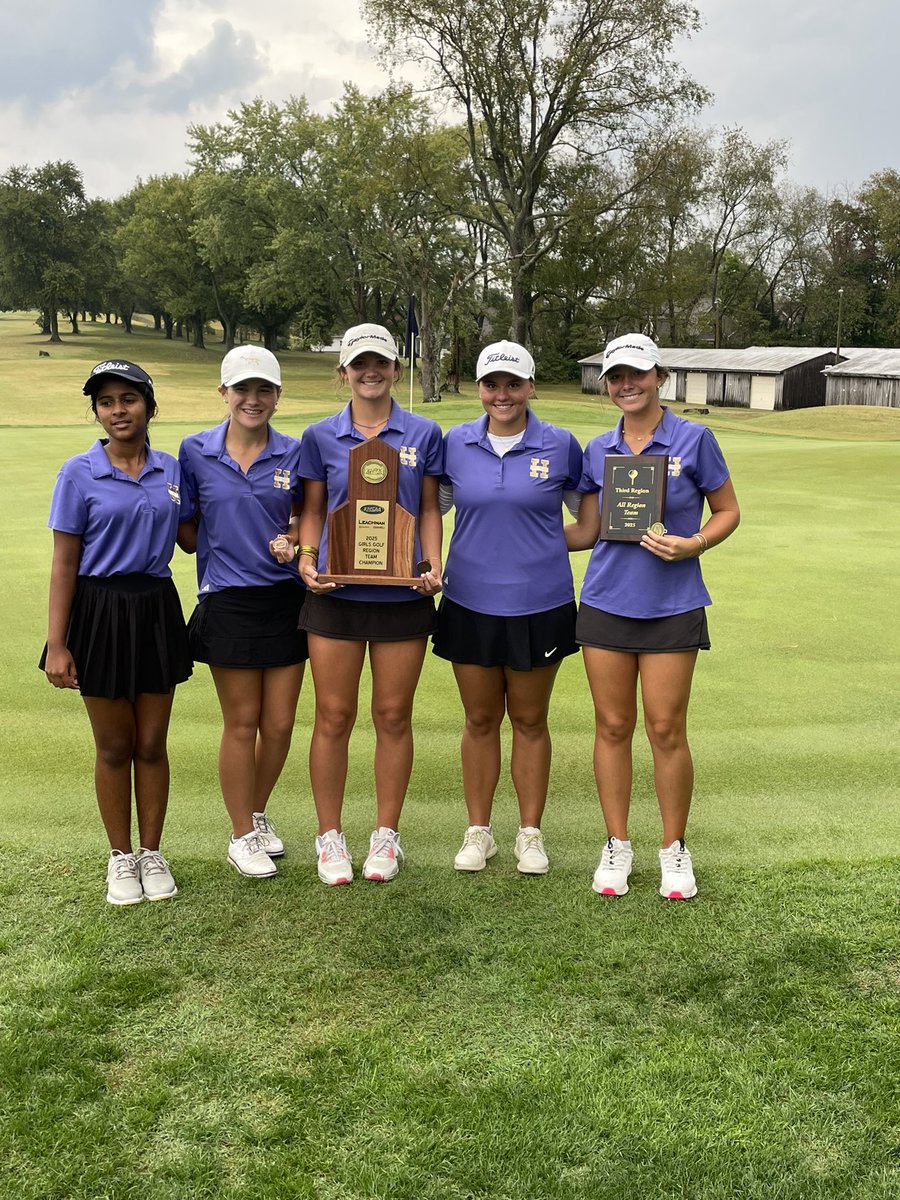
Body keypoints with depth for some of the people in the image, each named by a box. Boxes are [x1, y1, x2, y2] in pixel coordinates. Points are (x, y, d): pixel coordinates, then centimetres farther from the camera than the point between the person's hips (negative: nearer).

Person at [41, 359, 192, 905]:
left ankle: (152, 853, 25)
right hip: (100, 612, -2)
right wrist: (57, 644, -9)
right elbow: (64, 562, -6)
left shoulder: (171, 469, 3)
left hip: (158, 610, 3)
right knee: (114, 746, 9)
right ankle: (121, 858, 25)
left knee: (152, 744, 10)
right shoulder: (79, 474, -6)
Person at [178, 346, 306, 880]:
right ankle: (243, 836, 21)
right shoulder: (196, 452, -1)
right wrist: (215, 547, -7)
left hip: (286, 599, 2)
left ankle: (258, 813, 32)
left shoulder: (293, 453, 1)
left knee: (280, 724, 7)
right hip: (229, 601, -2)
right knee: (242, 723, 5)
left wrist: (292, 542, -6)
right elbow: (184, 527, 7)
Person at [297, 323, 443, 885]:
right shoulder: (321, 437, 6)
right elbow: (313, 511, 9)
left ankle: (387, 835, 20)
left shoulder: (424, 434, 5)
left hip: (402, 593, 0)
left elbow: (430, 509, 7)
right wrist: (307, 559, -8)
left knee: (394, 716, 7)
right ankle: (330, 837, 16)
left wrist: (434, 566, -7)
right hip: (336, 593, 0)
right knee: (334, 717, 3)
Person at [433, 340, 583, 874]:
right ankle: (479, 831, 25)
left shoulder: (560, 445, -3)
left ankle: (531, 833, 24)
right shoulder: (456, 444, 2)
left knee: (530, 720, 10)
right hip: (470, 604, 2)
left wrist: (543, 546, 0)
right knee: (480, 719, 11)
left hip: (539, 604, -1)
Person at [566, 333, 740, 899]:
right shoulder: (598, 451, 7)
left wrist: (693, 544, -14)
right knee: (613, 726, 7)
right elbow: (587, 531, 12)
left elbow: (728, 512, 3)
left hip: (673, 606, -3)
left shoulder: (694, 440, -3)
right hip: (607, 601, 3)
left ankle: (675, 849, 18)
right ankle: (617, 846, 20)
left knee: (667, 729, 0)